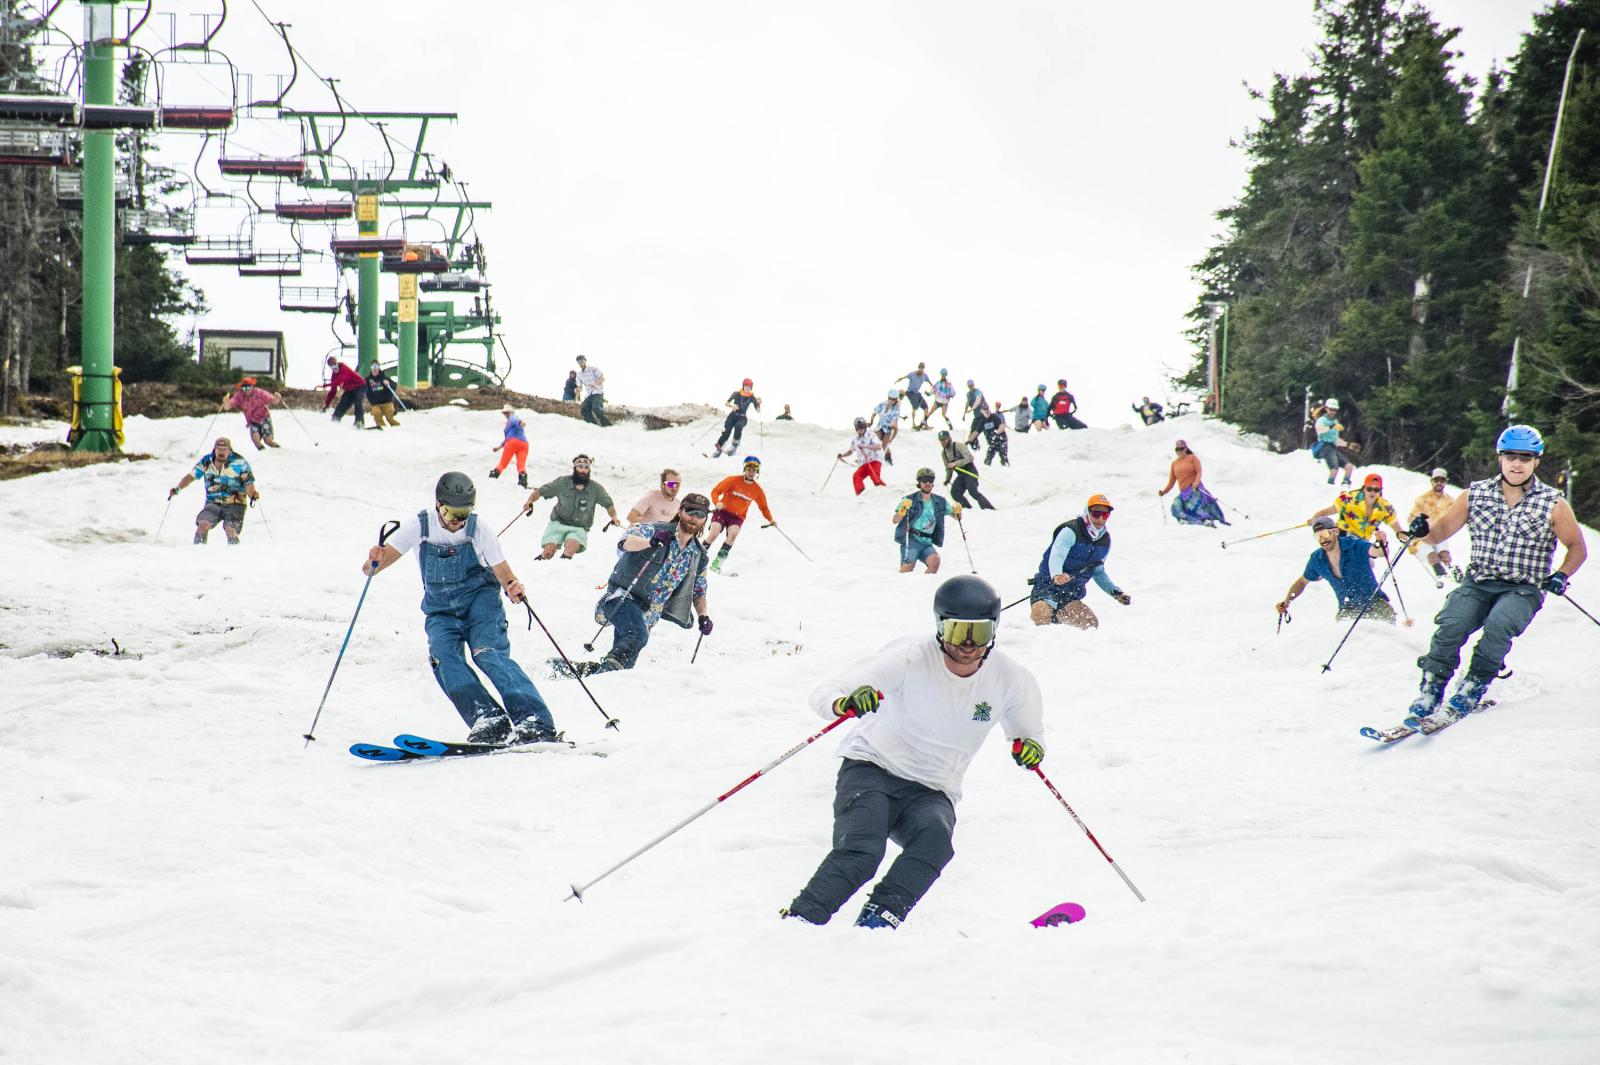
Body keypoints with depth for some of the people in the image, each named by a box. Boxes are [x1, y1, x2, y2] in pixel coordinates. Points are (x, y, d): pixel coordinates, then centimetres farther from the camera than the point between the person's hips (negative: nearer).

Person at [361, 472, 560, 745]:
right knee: (444, 658, -25)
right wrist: (374, 561, -39)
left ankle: (535, 724, -35)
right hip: (441, 610, 2)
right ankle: (489, 722, -32)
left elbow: (504, 574, -9)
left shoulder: (479, 529, -12)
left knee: (488, 654, -26)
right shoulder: (418, 527, -11)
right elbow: (371, 568, -14)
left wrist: (513, 589, -33)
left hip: (479, 599, -2)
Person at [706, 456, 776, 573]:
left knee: (733, 533, -29)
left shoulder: (757, 490, 5)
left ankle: (717, 562, -27)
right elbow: (715, 491, -4)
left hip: (737, 517, 2)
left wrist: (771, 519, -1)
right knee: (714, 533, -24)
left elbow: (764, 507, 16)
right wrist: (717, 503, -24)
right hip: (723, 511, -2)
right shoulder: (733, 481, -5)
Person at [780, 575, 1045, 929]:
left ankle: (879, 919, -33)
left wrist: (1030, 747, -14)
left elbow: (1029, 732, 13)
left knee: (935, 838, -32)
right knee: (859, 853, -30)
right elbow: (825, 693, -20)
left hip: (930, 793, 3)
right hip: (872, 769, -3)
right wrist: (846, 703, -45)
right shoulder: (911, 658, -17)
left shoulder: (1010, 678, -7)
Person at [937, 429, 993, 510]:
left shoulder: (958, 446, -14)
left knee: (972, 491, -27)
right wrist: (947, 479, 9)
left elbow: (969, 458, -24)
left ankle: (988, 507, -23)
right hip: (961, 475, 7)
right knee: (955, 493, -13)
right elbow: (948, 468, 22)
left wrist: (955, 464, -30)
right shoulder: (943, 453, 9)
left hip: (970, 472, -7)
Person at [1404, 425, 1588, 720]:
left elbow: (1577, 547, 8)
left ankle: (1473, 688, -18)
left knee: (1498, 625, -33)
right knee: (1451, 624, -26)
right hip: (1478, 584, 2)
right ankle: (1430, 692, -20)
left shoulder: (1553, 504, 0)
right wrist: (1423, 531, -13)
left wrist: (1560, 576, -10)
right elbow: (1442, 531, 10)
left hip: (1523, 589, -2)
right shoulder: (1475, 494, 6)